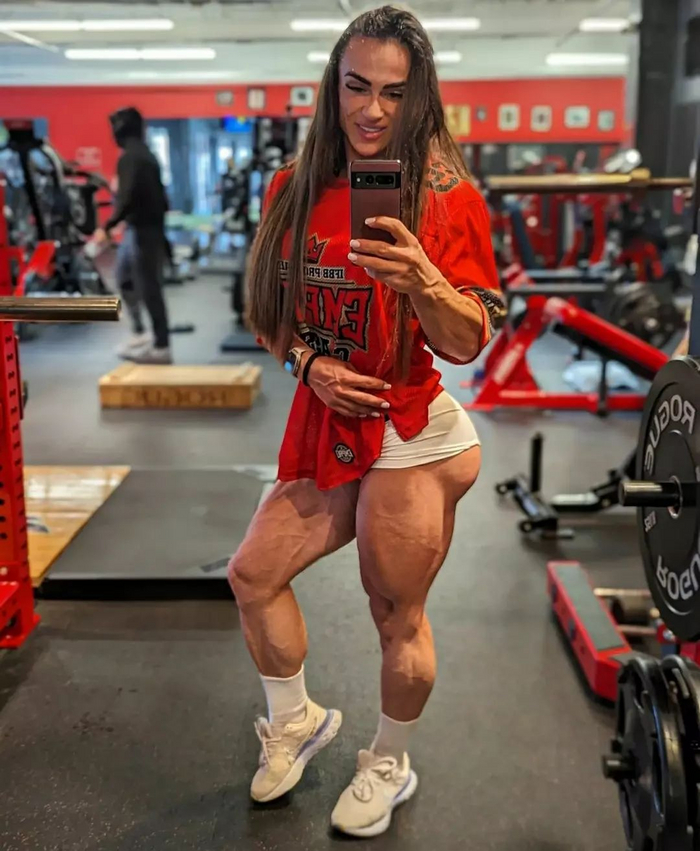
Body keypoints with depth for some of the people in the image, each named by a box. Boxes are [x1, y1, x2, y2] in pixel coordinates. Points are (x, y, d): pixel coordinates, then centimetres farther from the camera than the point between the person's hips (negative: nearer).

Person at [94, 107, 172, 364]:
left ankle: (161, 348, -1)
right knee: (125, 279, 19)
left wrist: (107, 227, -22)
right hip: (149, 227, 10)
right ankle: (140, 333, 22)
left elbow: (128, 198, -24)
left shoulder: (130, 158, -14)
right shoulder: (146, 155, 16)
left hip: (142, 230, -10)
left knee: (149, 288, -6)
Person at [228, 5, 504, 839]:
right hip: (326, 428, 6)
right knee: (253, 574, 13)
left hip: (413, 440, -5)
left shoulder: (448, 197, -11)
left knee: (397, 615, 6)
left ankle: (390, 768, 35)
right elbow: (271, 311, 10)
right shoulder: (295, 189, 2)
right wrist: (310, 363, -9)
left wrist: (421, 279, -33)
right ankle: (297, 719, 40)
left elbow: (468, 344, -14)